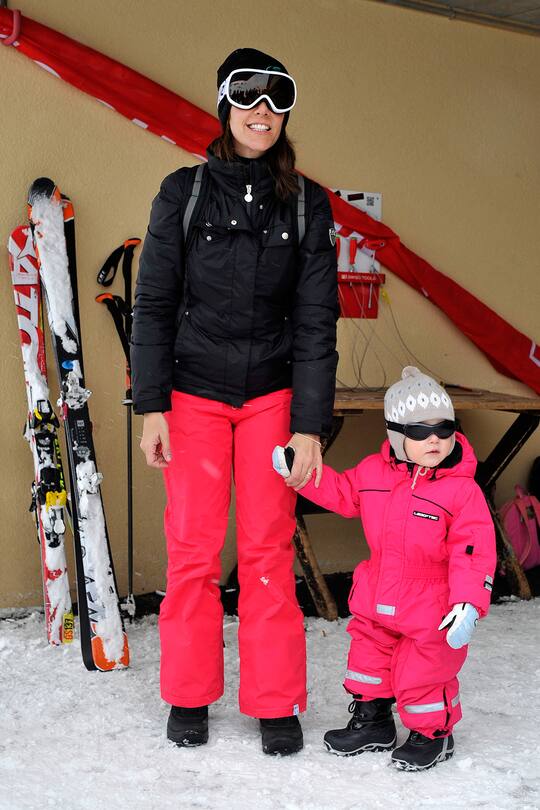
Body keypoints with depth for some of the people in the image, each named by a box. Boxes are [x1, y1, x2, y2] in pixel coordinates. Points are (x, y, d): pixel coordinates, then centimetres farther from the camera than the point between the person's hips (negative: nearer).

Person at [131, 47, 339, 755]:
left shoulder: (307, 205, 3)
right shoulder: (183, 193, 1)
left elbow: (316, 320, 0)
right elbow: (153, 305, 1)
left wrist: (309, 424, -6)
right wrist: (152, 406, -6)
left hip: (272, 395, 1)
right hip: (193, 393, 0)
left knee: (269, 550, 0)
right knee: (193, 547, 0)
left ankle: (276, 703, 12)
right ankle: (189, 695, 17)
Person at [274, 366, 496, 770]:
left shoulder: (462, 489, -17)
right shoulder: (373, 471, -2)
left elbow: (473, 552, -18)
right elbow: (340, 492, 14)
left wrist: (468, 604, -28)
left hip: (431, 610, -5)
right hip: (377, 600, 5)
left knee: (422, 675, 1)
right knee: (368, 657, 18)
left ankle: (433, 733, 26)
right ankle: (371, 721, 40)